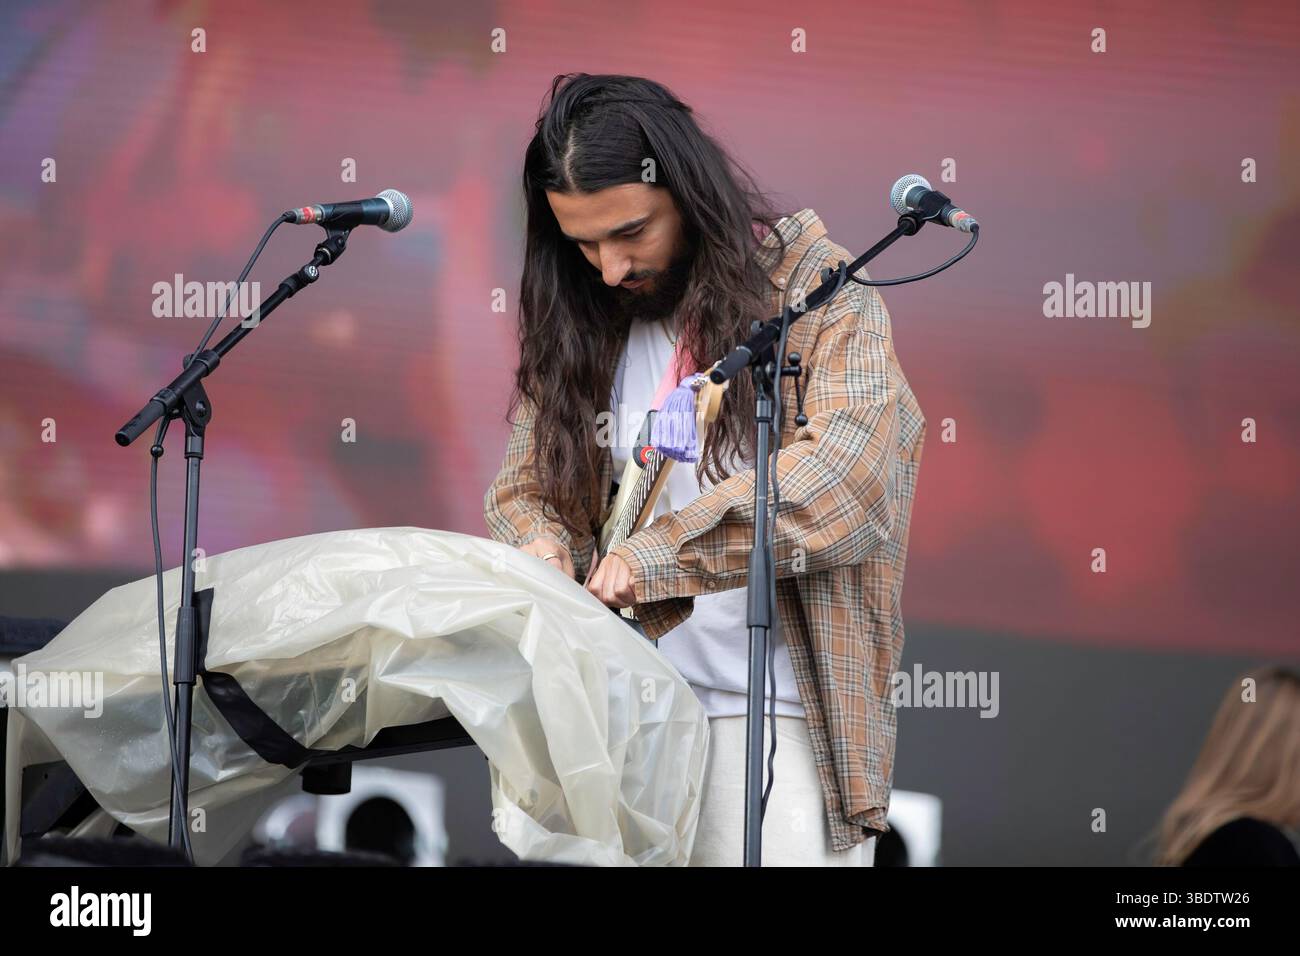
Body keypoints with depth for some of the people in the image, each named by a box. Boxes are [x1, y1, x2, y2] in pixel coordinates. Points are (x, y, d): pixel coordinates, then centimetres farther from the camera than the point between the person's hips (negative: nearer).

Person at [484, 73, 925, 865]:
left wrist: (660, 552, -23)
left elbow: (849, 469, -17)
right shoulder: (575, 324, 11)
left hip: (777, 711, -4)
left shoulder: (815, 287, -4)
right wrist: (543, 550, -9)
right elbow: (523, 492, 16)